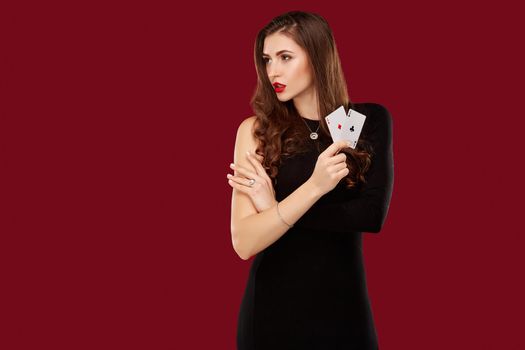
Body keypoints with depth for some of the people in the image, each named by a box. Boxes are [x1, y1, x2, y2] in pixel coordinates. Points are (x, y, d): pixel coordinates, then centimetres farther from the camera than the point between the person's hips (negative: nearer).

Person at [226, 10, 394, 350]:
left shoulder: (371, 120, -2)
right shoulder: (256, 130, -6)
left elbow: (372, 214, -13)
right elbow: (244, 243, -15)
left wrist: (275, 207, -13)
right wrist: (314, 186, -27)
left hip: (343, 304, 1)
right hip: (272, 306, 0)